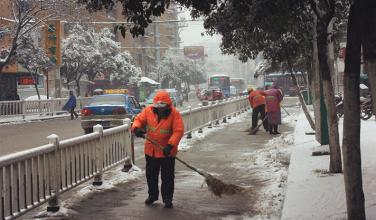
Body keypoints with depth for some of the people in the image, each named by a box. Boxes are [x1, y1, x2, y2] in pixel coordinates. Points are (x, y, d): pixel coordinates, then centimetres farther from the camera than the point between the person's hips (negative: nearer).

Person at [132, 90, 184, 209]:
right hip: (151, 150, 4)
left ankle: (167, 198, 16)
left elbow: (178, 131, -20)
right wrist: (136, 128, -20)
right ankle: (152, 195, 34)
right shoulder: (148, 110, -6)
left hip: (167, 151, -4)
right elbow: (139, 119, 4)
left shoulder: (174, 114, -15)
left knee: (167, 177, 3)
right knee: (151, 175, 16)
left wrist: (170, 145, -30)